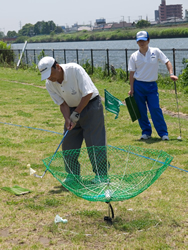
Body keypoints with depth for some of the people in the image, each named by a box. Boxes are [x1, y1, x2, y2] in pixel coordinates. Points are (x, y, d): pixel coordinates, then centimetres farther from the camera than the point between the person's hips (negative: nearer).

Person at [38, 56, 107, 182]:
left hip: (91, 105, -6)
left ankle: (101, 175, 1)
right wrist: (68, 119, -23)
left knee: (95, 142, -9)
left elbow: (88, 94, -23)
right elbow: (63, 104, -5)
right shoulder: (50, 84, -9)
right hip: (73, 108, 6)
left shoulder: (75, 69, -25)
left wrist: (76, 113, -22)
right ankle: (73, 175, 15)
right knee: (69, 143, 2)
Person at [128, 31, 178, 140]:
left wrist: (171, 74, -12)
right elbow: (132, 73, 3)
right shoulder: (134, 56, 1)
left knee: (155, 109, -8)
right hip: (138, 85, 1)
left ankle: (163, 133, 0)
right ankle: (146, 132, 19)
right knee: (141, 110, 5)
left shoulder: (156, 52, -1)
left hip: (152, 85, -1)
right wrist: (131, 89, -1)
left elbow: (167, 62, 3)